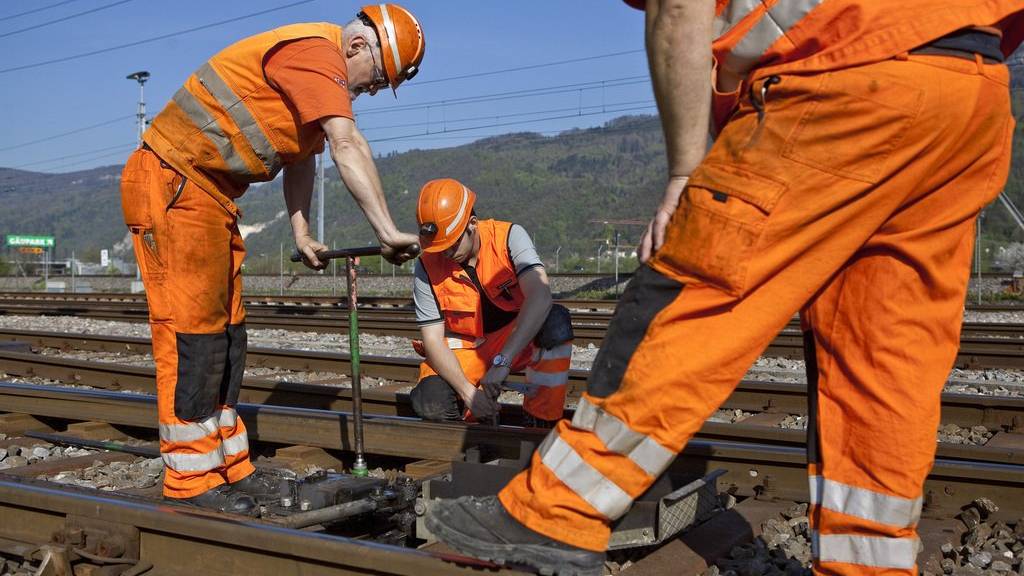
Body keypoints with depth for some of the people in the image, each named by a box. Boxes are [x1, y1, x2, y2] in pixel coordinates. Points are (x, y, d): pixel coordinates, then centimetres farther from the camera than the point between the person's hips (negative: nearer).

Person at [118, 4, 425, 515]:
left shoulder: (322, 74, 17)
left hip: (210, 198, 10)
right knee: (191, 335, -8)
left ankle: (228, 469, 16)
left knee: (225, 336, 9)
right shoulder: (315, 51, -16)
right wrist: (387, 232, -29)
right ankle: (191, 482, -1)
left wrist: (301, 233, 16)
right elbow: (347, 146, -26)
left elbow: (301, 159, 22)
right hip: (173, 187, -10)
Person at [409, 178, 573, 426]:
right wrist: (468, 392, -29)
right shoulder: (427, 268, -13)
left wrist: (502, 361, -43)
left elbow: (540, 295, -34)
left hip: (518, 340, -1)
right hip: (464, 350, 1)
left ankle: (540, 423, -22)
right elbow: (432, 339, -14)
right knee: (430, 404, -28)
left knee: (557, 320, -33)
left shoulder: (509, 236, -19)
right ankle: (482, 416, 7)